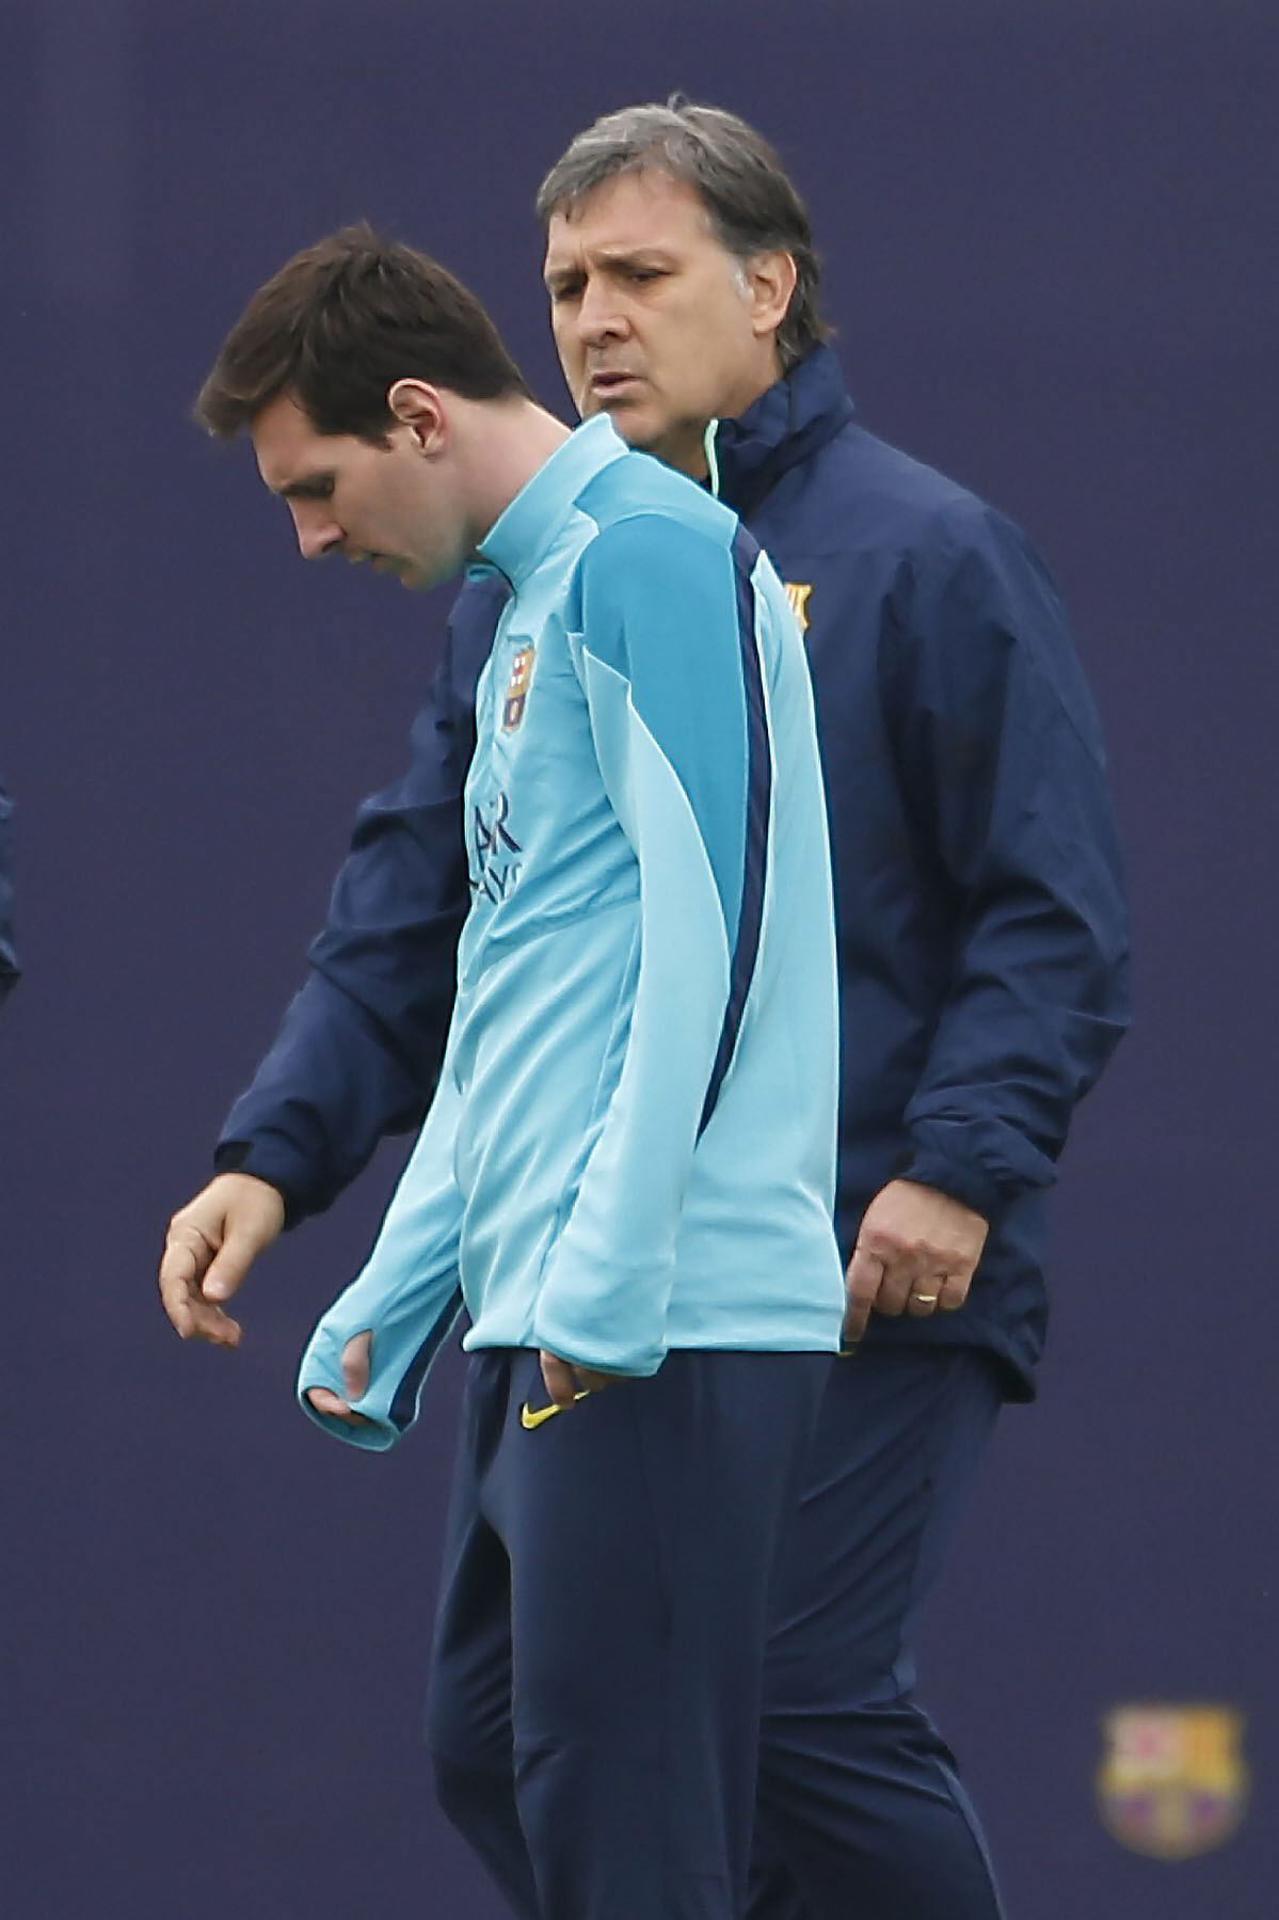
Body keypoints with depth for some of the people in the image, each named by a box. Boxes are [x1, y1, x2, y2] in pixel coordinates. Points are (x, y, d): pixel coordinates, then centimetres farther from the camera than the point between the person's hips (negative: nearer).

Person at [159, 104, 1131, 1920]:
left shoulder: (925, 556, -1)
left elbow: (1054, 919, -5)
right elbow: (403, 919, 16)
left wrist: (962, 1165, -17)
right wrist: (274, 1154, 2)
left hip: (862, 1289, -6)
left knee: (805, 1712, -15)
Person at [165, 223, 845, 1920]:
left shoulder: (648, 555, -8)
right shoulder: (528, 614, 23)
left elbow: (712, 917, -17)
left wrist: (609, 1273, -20)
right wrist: (383, 1313, 26)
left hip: (666, 1325, -10)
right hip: (537, 1331, 10)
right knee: (496, 1774, 10)